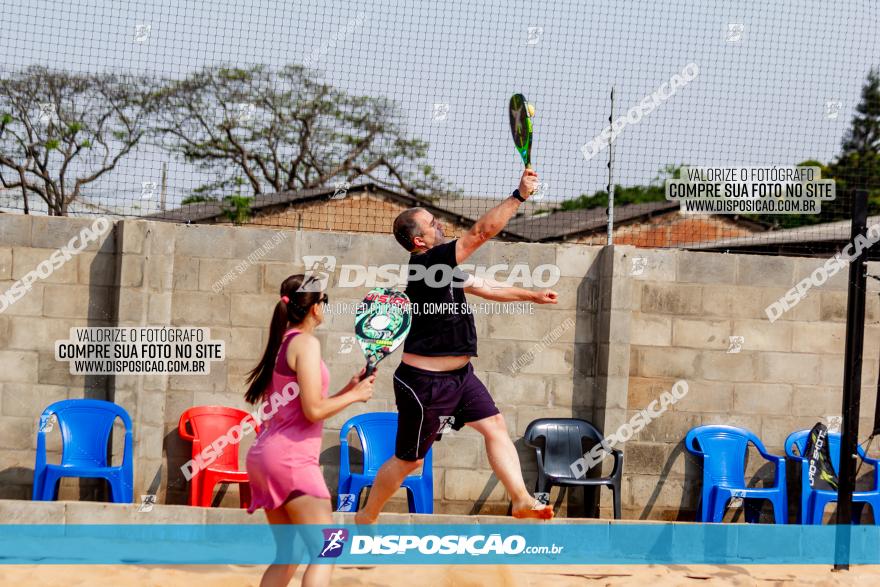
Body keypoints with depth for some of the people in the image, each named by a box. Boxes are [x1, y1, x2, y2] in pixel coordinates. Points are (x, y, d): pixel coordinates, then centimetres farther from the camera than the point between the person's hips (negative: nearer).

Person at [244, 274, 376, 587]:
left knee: (287, 556, 14)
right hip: (291, 457, -9)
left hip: (265, 455, 9)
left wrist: (347, 390, 15)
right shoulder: (306, 343, -9)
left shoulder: (283, 342, 17)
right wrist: (354, 396, -2)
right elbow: (313, 410, -16)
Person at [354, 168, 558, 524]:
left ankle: (521, 500, -9)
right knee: (408, 460, 4)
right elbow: (483, 231, -25)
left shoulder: (444, 265, 9)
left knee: (495, 425, -5)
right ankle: (366, 517, 22)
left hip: (458, 375, 9)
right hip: (424, 381, -9)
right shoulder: (424, 264, -21)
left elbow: (485, 287, 23)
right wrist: (520, 195, -22)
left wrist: (532, 296, 23)